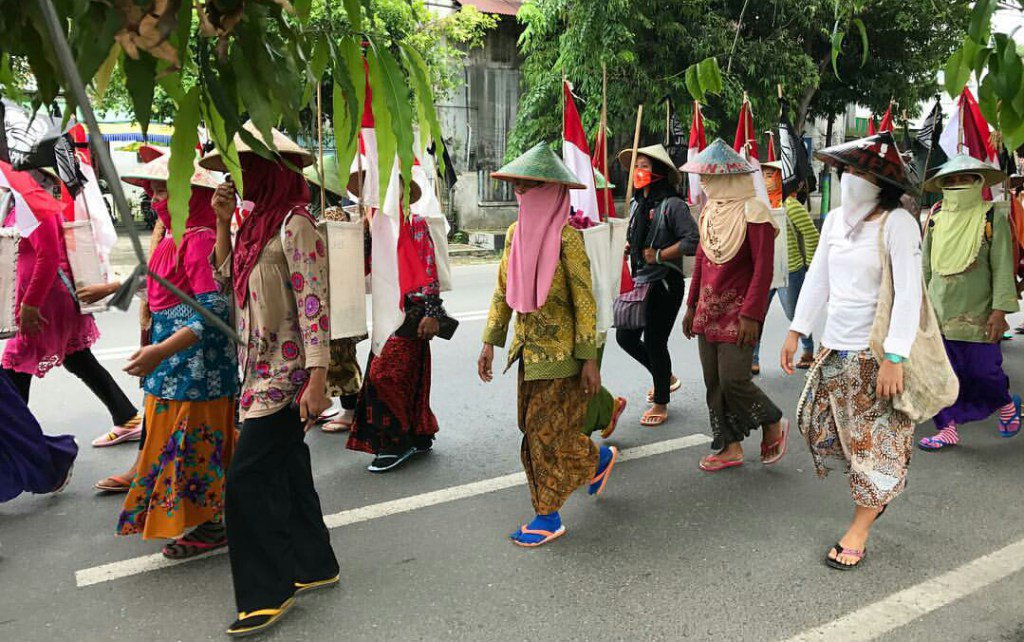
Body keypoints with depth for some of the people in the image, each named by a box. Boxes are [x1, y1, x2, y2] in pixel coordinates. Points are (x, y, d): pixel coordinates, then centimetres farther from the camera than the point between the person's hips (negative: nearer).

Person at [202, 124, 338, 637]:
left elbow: (314, 305, -20)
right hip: (261, 370, 9)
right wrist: (222, 220, 8)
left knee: (247, 480, -5)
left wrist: (317, 379, -24)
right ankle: (314, 564, 31)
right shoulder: (257, 221, 11)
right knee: (287, 470, 16)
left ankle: (268, 592, 9)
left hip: (284, 374, -9)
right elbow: (226, 274, 21)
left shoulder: (294, 224, -15)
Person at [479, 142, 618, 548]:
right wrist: (490, 342, 9)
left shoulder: (566, 237, -14)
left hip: (559, 351, -7)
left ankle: (548, 517, 16)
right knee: (535, 427, 14)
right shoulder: (516, 233, 6)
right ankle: (599, 458, 39)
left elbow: (584, 300, -13)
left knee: (546, 430, 0)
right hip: (528, 347, 7)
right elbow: (503, 291, 12)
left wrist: (588, 358, -15)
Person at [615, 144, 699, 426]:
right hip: (639, 282, 8)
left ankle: (661, 404, 20)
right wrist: (628, 246, 5)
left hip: (664, 284, -8)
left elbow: (693, 242, -22)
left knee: (655, 342, 0)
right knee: (625, 336, 11)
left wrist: (658, 255, -18)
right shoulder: (636, 204, 10)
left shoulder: (672, 205, -14)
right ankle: (666, 377, 34)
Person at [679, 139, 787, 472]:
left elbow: (763, 269, -15)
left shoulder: (752, 212, -13)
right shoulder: (710, 211, 10)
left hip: (738, 312, -7)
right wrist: (692, 306, 17)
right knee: (713, 381, 8)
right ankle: (730, 447, 20)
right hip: (709, 311, 8)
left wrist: (750, 315, -19)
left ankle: (774, 424, 19)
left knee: (733, 380, -9)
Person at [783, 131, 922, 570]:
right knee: (818, 425, 14)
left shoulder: (897, 223, -14)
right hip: (835, 347, 8)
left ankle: (858, 530, 19)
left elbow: (908, 295, -17)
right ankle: (879, 490, 38)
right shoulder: (835, 220, 7)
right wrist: (796, 331, 9)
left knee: (875, 441, 4)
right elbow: (817, 279, 13)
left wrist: (894, 358, -21)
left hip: (876, 353, -7)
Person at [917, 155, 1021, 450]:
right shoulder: (935, 219, 8)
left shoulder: (992, 217, -4)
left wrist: (999, 311, -14)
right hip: (938, 311, 4)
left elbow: (1003, 268, -8)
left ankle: (1007, 404, 33)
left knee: (982, 371, 2)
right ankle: (948, 429, 16)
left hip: (977, 313, -4)